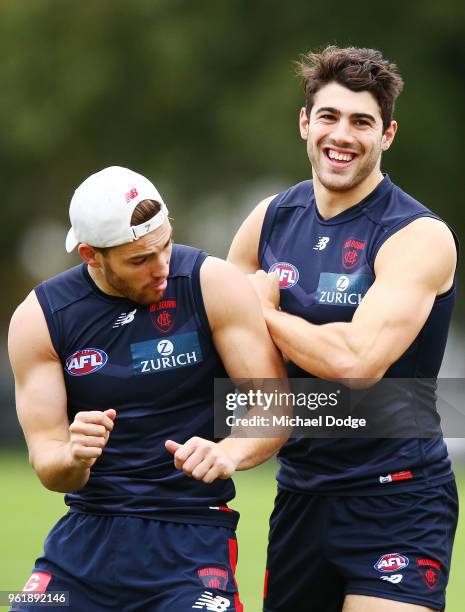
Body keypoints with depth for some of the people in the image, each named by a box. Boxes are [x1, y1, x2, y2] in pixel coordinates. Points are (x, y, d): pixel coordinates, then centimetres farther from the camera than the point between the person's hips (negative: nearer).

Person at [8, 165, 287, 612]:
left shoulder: (212, 285, -6)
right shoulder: (38, 318, -2)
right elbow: (46, 461, -3)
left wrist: (229, 452, -29)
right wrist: (74, 459, -27)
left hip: (192, 540, -2)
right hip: (87, 536, 2)